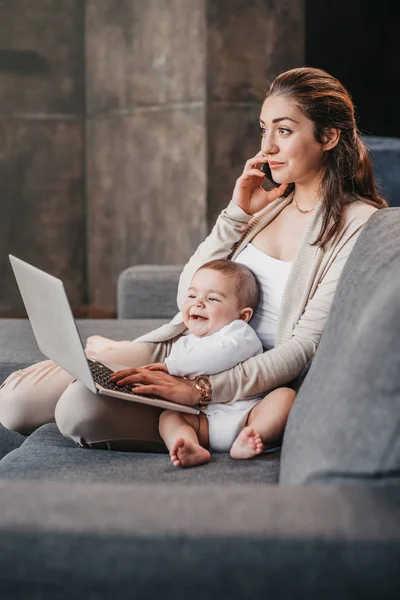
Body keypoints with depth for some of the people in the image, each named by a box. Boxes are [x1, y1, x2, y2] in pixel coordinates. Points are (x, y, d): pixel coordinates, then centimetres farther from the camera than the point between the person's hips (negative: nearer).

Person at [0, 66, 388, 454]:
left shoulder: (361, 225, -9)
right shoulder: (267, 201, 11)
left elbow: (306, 346, -16)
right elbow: (189, 295, 8)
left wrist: (200, 389, -25)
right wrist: (238, 213, -3)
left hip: (252, 386, -6)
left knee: (82, 408, -30)